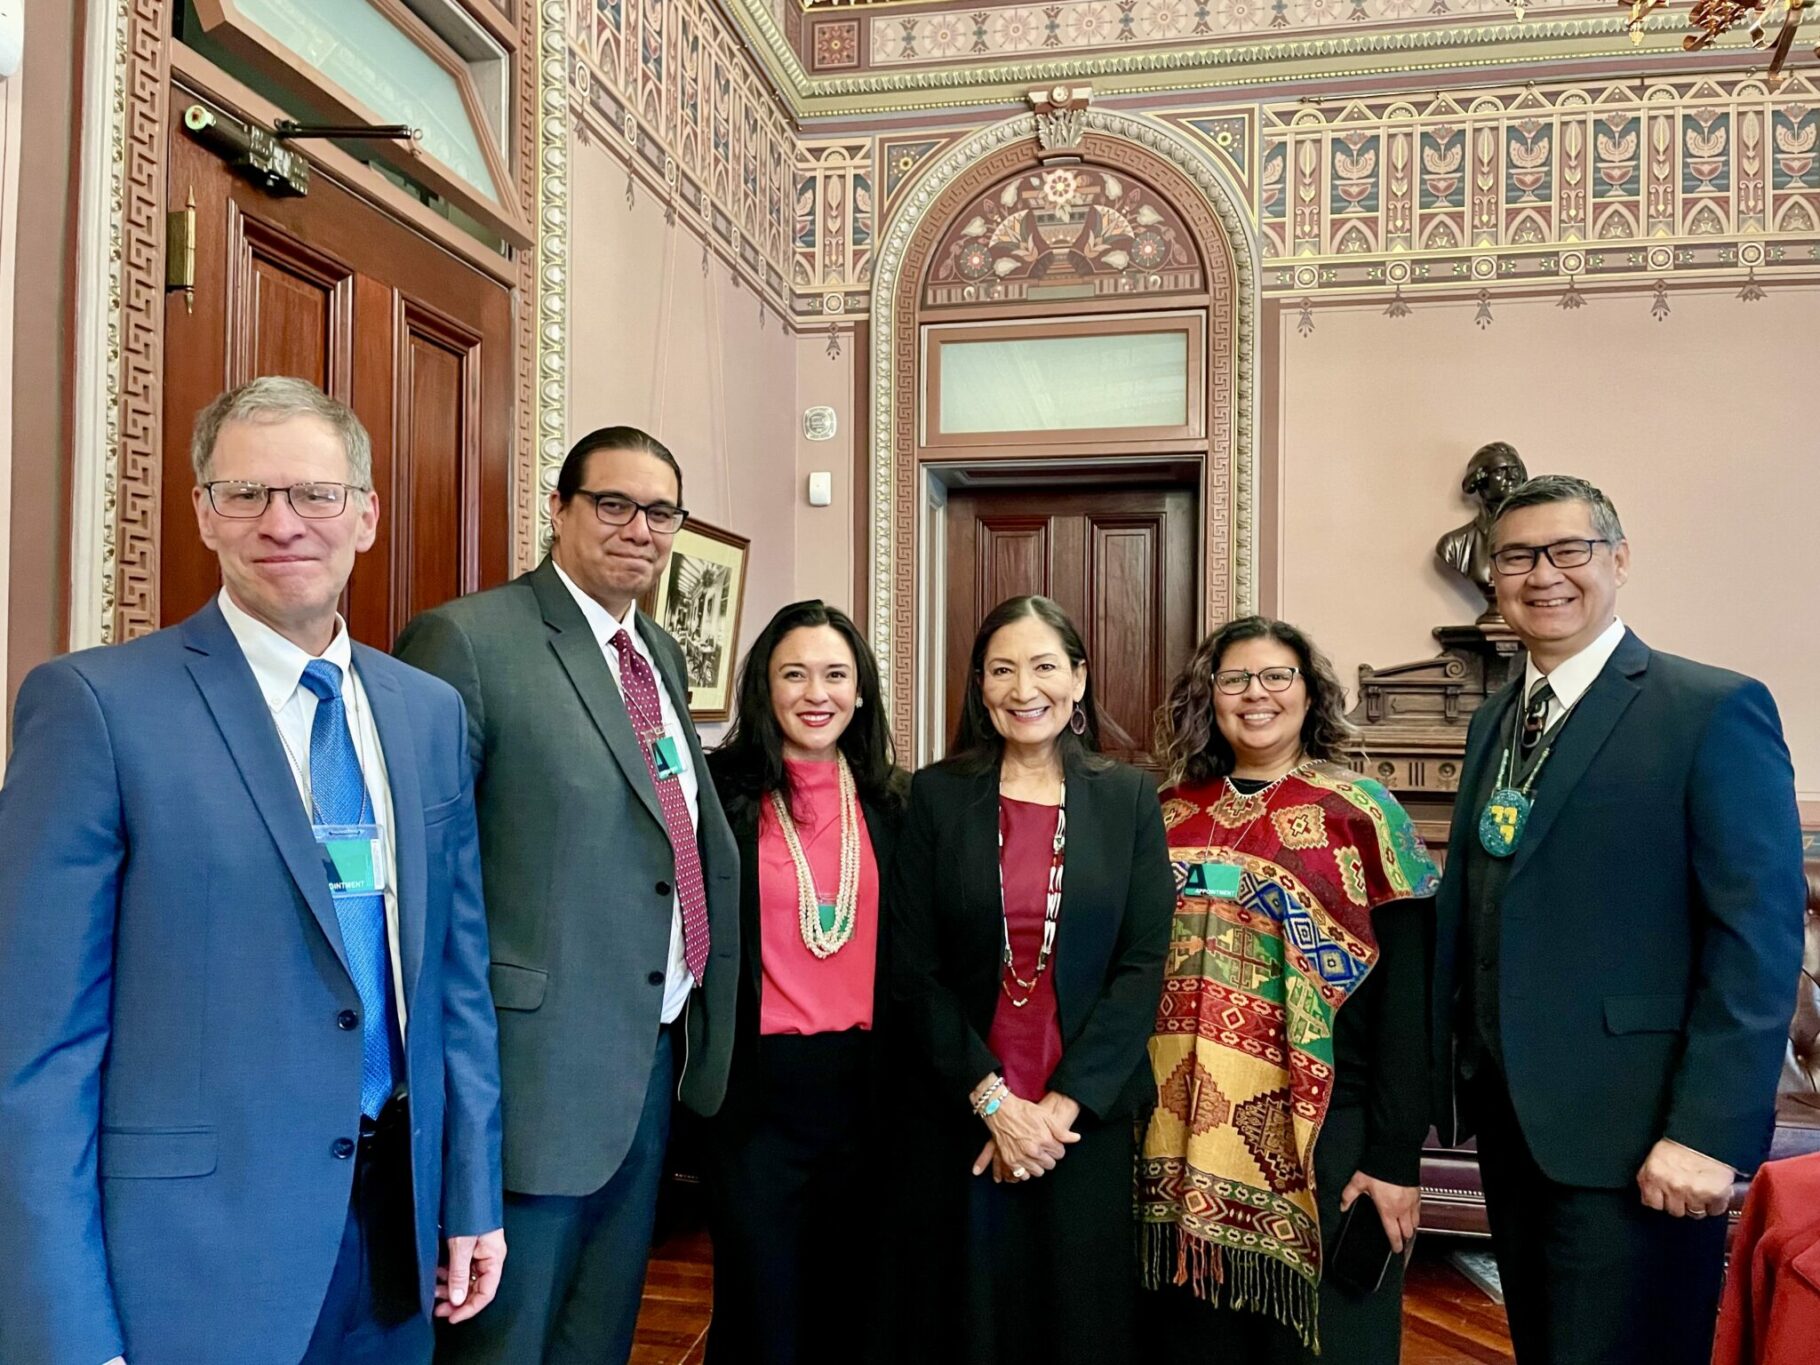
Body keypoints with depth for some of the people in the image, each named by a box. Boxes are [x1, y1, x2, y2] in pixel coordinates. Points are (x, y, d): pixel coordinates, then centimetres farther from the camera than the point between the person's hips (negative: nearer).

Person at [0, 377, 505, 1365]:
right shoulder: (95, 702, -11)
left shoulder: (429, 711, 5)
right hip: (191, 1249, -4)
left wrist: (471, 1194, 8)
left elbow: (455, 968, 8)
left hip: (397, 1216, 5)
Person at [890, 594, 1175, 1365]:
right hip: (957, 1117, 0)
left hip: (1085, 1118, 1)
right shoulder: (936, 796, -1)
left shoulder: (1128, 799, 1)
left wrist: (1063, 1104, -12)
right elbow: (912, 970, -5)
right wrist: (993, 1099, -12)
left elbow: (1143, 966, -4)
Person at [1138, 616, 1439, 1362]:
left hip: (1317, 1136, -3)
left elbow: (1406, 997, -9)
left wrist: (1395, 1156, -13)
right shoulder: (1171, 814, 7)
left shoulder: (1360, 812, -5)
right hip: (1180, 1138, 4)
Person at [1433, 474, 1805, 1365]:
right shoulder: (1493, 722, 11)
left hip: (1632, 1133, -6)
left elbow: (1758, 939, -15)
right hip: (1508, 1117, 7)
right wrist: (1451, 1071, 9)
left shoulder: (1715, 710, -10)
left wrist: (1707, 1131, -19)